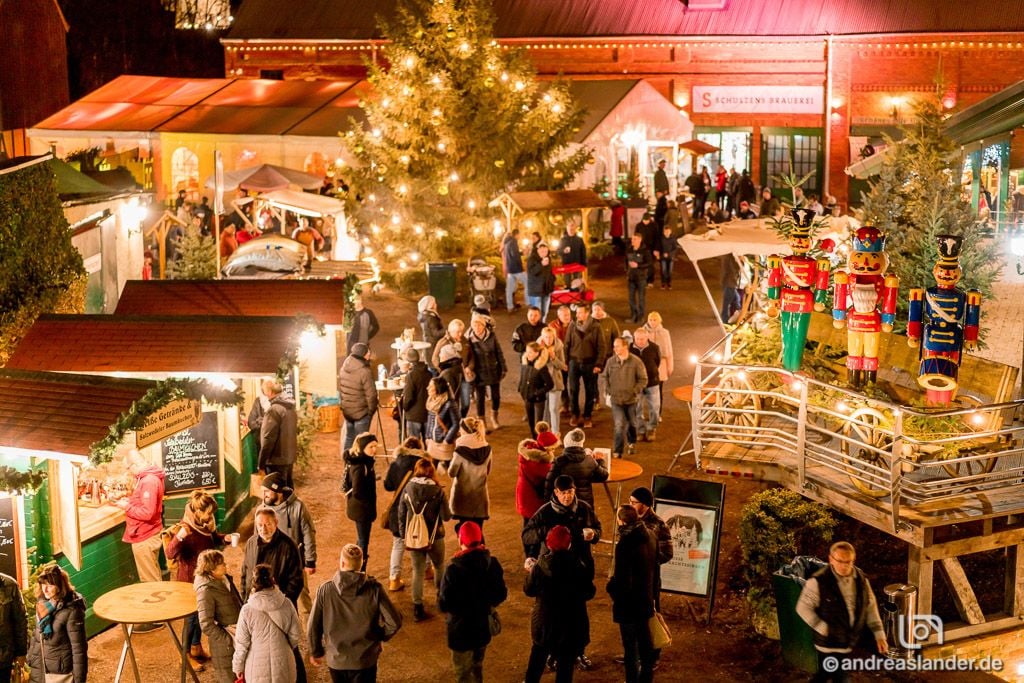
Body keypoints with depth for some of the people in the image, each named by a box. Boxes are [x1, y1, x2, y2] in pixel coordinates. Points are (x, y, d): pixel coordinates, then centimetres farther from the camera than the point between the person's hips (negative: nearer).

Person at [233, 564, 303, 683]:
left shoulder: (247, 610, -18)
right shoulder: (286, 604, -12)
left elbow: (241, 643, -9)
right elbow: (296, 635, -1)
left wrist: (238, 666, 6)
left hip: (258, 669, -2)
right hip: (283, 665, 2)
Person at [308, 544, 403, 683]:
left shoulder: (325, 590, -12)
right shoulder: (374, 589, -14)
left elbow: (313, 627, -6)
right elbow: (394, 622, -14)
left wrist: (316, 652, 11)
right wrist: (381, 636, 6)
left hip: (335, 660, 1)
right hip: (364, 661, -1)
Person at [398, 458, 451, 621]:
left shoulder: (407, 489, -7)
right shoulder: (437, 491, -15)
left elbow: (401, 515, 0)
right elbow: (446, 516, -12)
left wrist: (404, 536, 12)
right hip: (434, 538, -1)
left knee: (418, 571, 10)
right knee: (439, 566, 23)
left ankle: (417, 607, 8)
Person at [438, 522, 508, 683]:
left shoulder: (454, 569, -26)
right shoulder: (492, 563, -10)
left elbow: (443, 605, -21)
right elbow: (501, 595, 0)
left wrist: (439, 592, -1)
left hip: (461, 629, -5)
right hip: (484, 627, 5)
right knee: (477, 668, 27)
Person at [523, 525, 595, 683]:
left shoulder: (540, 566, -17)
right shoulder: (578, 566, -18)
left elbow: (528, 590, -3)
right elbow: (589, 592, -7)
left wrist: (530, 571, 14)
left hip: (544, 621, 2)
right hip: (572, 623, -2)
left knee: (538, 657, 25)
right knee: (565, 663, 9)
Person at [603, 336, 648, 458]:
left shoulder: (636, 362, -12)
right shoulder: (611, 361, -5)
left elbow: (643, 379, -5)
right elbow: (605, 377, 11)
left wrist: (634, 392, -12)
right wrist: (609, 391, 3)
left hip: (631, 400, 0)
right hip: (616, 399, 0)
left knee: (632, 424, 19)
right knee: (619, 425, -10)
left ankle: (631, 443, 46)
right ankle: (617, 451, -3)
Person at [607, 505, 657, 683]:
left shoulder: (625, 545, -27)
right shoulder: (646, 538, -3)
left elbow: (622, 581, -25)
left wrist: (610, 587, -4)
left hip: (628, 602, -8)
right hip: (645, 599, 8)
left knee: (630, 645, 5)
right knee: (645, 640, 20)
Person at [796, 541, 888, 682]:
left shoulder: (861, 579, -2)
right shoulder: (819, 582, -20)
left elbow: (870, 607, 7)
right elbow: (803, 608, -14)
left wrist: (879, 634, 3)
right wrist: (824, 629, -19)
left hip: (850, 642, 6)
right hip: (830, 643, -6)